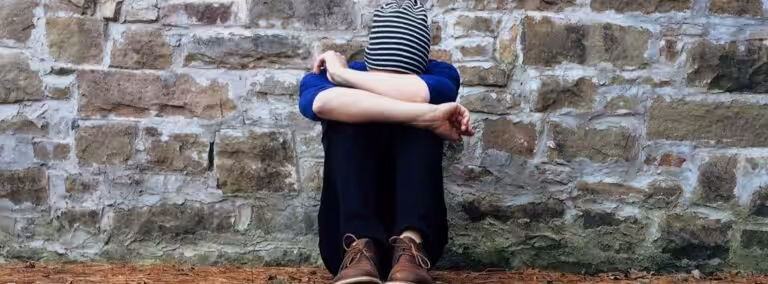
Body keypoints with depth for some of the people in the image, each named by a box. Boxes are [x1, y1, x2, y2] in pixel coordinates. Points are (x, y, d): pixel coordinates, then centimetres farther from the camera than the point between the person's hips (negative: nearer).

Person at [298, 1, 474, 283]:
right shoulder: (324, 75, -6)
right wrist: (428, 115, -38)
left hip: (416, 227, 1)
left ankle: (411, 245, -38)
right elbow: (321, 102, -34)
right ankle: (360, 247, -39)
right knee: (349, 117, -23)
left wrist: (343, 74, -18)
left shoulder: (439, 73, -2)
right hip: (348, 233, 0)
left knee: (419, 120, -22)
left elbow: (420, 94, -30)